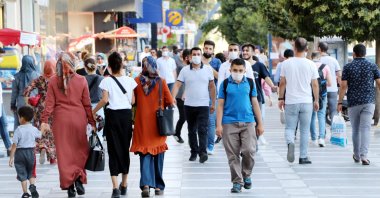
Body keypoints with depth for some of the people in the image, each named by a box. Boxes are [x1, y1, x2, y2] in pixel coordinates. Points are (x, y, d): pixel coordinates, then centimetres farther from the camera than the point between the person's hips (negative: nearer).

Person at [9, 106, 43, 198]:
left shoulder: (18, 130, -13)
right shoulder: (34, 129, -2)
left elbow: (14, 145, -14)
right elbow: (40, 136, 20)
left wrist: (11, 157, -10)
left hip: (20, 152, -3)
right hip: (31, 152, 3)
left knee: (22, 174, 5)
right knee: (31, 173, 16)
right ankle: (32, 186, -9)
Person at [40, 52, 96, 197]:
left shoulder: (53, 81, -2)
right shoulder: (81, 80, -2)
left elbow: (49, 103, -4)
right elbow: (87, 104, 1)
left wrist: (45, 120, -2)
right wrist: (92, 122, 7)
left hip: (61, 120, 0)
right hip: (78, 119, 0)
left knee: (64, 152, 5)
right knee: (80, 150, 11)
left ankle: (69, 184, 1)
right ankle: (79, 178, -8)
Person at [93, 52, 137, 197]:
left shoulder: (107, 81, -4)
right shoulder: (129, 80, 3)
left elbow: (105, 99, -13)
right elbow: (133, 101, 3)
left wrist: (93, 112, -4)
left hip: (112, 115, -2)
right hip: (126, 114, 2)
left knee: (114, 149, 0)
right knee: (125, 148, 13)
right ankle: (124, 185, 23)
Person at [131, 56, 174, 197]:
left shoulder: (137, 81, -5)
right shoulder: (161, 82, -8)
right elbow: (170, 102, -3)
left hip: (142, 122, 0)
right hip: (158, 122, 0)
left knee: (145, 154, 5)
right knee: (158, 153, 11)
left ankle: (146, 184, -11)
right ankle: (158, 186, 17)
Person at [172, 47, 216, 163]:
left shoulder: (208, 69, 3)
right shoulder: (185, 70, 2)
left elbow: (212, 87, 8)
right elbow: (177, 85, -4)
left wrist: (213, 103, 6)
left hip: (203, 105, -2)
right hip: (189, 105, 2)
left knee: (202, 129, -11)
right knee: (192, 130, 11)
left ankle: (203, 152, -15)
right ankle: (194, 152, 21)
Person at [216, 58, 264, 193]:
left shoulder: (250, 83, 6)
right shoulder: (225, 84, 2)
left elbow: (255, 103, 11)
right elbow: (220, 105, 3)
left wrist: (260, 123, 9)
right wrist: (219, 125, -4)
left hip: (248, 122, 1)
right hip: (230, 123, -1)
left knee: (249, 151, -7)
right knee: (233, 155, 1)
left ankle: (246, 175, 18)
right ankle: (237, 182, 11)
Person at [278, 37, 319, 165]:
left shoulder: (286, 63, -2)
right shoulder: (311, 64, -3)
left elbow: (282, 83, 2)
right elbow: (315, 85, 2)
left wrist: (281, 98, 13)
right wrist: (316, 100, 13)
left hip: (291, 102, 0)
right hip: (306, 102, 0)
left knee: (289, 128, 8)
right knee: (305, 130, 8)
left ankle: (290, 143, -22)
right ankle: (303, 157, 10)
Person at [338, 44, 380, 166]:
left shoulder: (348, 67, 0)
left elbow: (343, 86, -3)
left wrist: (340, 103, 1)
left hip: (353, 102, 0)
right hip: (369, 101, 0)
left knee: (355, 130, 13)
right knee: (366, 128, -6)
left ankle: (357, 156, 24)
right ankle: (364, 156, -19)